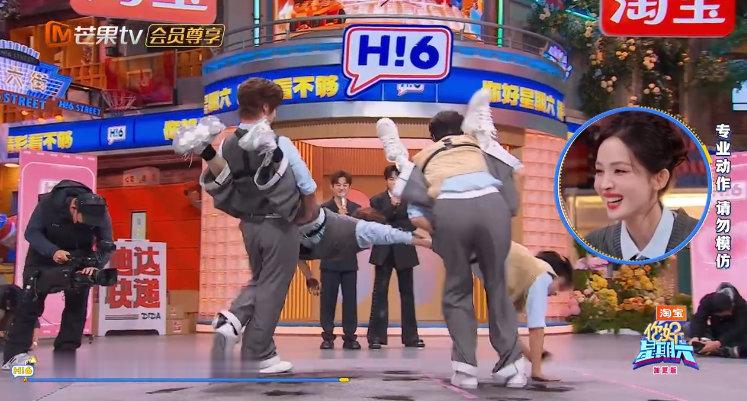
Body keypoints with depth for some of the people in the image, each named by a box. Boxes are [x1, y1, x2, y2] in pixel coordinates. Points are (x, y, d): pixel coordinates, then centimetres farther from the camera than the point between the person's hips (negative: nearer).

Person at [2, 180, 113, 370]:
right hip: (45, 252, -2)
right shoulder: (48, 203, -31)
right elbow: (31, 232, -23)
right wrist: (53, 251, -40)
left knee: (77, 301, -5)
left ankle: (66, 352, 3)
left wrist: (95, 264, -40)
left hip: (80, 257, 2)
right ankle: (15, 353, -11)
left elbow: (106, 246, -20)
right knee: (32, 299, -11)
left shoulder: (100, 213, -25)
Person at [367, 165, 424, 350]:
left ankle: (411, 336, 11)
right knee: (380, 292, -6)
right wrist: (391, 205, -17)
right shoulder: (378, 200, 4)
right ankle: (376, 336, -5)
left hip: (404, 252, 2)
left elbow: (414, 224, -1)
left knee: (407, 293, 6)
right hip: (384, 252, -1)